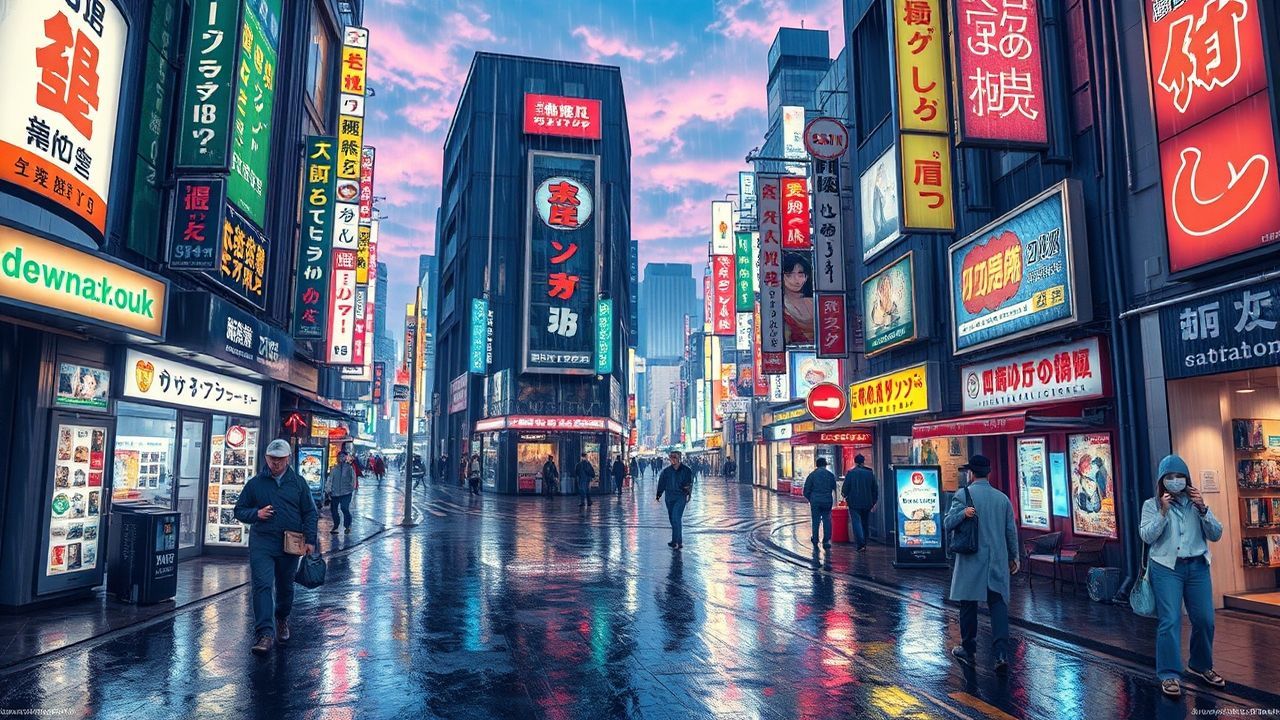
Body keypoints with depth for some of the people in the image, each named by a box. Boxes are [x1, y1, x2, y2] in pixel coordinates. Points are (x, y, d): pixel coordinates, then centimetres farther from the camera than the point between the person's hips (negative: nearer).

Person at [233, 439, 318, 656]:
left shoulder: (298, 482, 5)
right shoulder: (255, 483, 5)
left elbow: (310, 513, 7)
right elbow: (239, 510, 11)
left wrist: (310, 540, -2)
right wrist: (256, 514, -10)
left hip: (290, 545, 1)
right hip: (262, 542, -1)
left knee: (285, 586, 15)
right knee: (262, 586, -14)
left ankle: (282, 619, 41)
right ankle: (265, 634, -15)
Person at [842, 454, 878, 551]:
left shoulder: (850, 473, -6)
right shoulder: (870, 473, 5)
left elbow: (845, 488, -7)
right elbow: (875, 489, 9)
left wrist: (845, 495, 15)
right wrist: (873, 502, 18)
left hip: (854, 503, -4)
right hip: (867, 503, 4)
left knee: (856, 522, -4)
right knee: (865, 523, 14)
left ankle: (860, 544, -17)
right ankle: (864, 543, 19)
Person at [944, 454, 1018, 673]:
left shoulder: (963, 495, -7)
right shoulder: (1003, 498, 6)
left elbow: (947, 523, -13)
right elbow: (1011, 531, 11)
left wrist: (962, 513, -27)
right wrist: (1014, 557, 20)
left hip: (971, 561, -3)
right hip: (998, 562, 3)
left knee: (968, 605, 9)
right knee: (998, 604, 4)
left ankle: (968, 649, 21)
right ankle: (1001, 653, -8)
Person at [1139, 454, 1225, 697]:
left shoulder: (1196, 502, 11)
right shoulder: (1152, 505, 1)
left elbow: (1216, 535, 5)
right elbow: (1146, 536, -8)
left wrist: (1203, 510, -9)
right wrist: (1163, 512, -16)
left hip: (1197, 567, 4)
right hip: (1167, 568, -3)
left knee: (1205, 620, 6)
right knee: (1170, 621, -8)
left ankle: (1201, 666, 30)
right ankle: (1169, 675, -2)